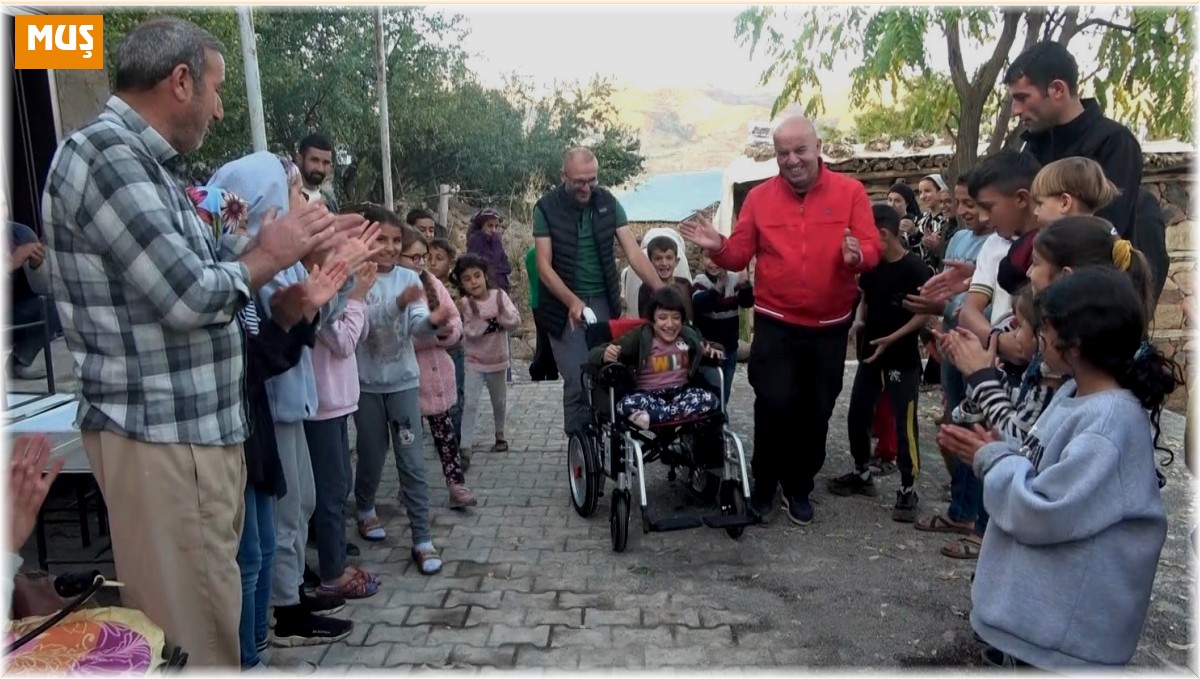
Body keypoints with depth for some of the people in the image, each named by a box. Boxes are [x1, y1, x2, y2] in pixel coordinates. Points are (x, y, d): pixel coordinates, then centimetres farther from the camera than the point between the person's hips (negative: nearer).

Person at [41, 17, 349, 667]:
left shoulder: (141, 161, 15)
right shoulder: (106, 154, -17)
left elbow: (199, 258, 15)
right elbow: (189, 295, -22)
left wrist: (292, 235, 8)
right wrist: (268, 255, -6)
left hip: (191, 427, 10)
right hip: (161, 435, -10)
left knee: (207, 610, 21)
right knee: (194, 633, 2)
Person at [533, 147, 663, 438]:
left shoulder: (608, 202, 2)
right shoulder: (546, 208, -5)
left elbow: (633, 252, -4)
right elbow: (544, 267, -9)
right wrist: (572, 301, -24)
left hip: (604, 302, 2)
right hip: (566, 306, -2)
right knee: (578, 381, -5)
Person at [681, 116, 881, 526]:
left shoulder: (850, 192, -4)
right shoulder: (759, 197, -1)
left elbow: (872, 249, -9)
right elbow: (739, 256, -2)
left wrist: (857, 255, -31)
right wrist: (718, 247, -23)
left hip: (830, 327, 1)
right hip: (775, 324, -1)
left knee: (816, 412, 13)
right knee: (775, 404, -8)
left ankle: (799, 488, 32)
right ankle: (764, 483, 16)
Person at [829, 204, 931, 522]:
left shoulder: (915, 268, -14)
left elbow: (925, 313, -13)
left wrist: (891, 339, -20)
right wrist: (858, 321, -2)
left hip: (903, 359, -7)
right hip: (869, 354, 7)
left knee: (904, 424, -3)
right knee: (857, 416, 11)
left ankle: (908, 490, 7)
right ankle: (862, 475, 28)